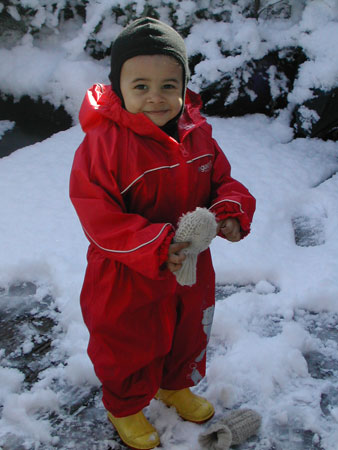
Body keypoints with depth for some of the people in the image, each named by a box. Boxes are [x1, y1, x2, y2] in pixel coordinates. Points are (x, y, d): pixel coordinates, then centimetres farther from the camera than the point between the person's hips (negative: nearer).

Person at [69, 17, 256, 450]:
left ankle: (175, 386, 59)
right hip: (125, 281, -5)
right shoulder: (103, 143, -25)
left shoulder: (197, 134, -6)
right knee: (128, 348, 16)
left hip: (191, 270, 6)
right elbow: (97, 216, -25)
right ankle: (125, 408, 47)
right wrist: (154, 247, -34)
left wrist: (231, 211, -17)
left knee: (189, 336, 27)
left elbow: (222, 179, 6)